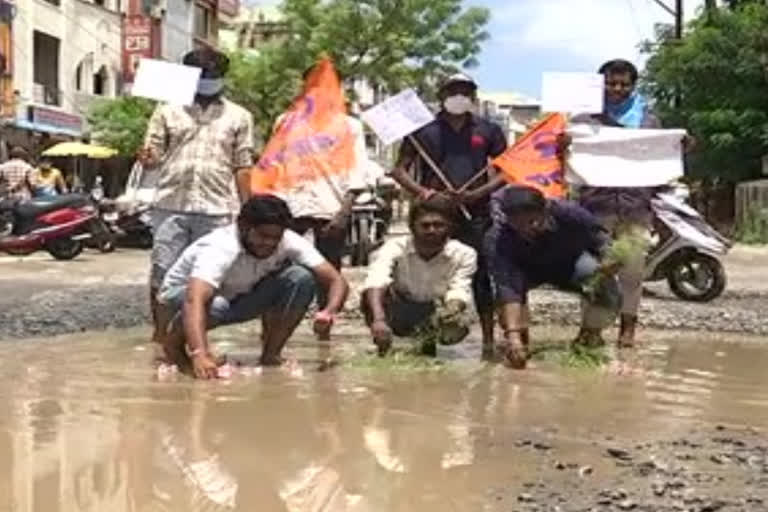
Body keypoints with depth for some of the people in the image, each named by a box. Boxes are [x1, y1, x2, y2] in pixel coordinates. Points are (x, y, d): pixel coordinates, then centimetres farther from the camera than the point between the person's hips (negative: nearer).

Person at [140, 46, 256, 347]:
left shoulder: (238, 117, 12)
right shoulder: (168, 111, 11)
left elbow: (242, 167, 10)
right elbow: (154, 155, 8)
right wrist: (147, 159, -16)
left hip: (217, 209, 0)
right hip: (171, 205, 0)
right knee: (162, 273, -1)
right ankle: (159, 335, 10)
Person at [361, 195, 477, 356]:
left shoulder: (463, 254, -16)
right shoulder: (395, 247, -23)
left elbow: (460, 290, -27)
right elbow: (375, 283, -40)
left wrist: (453, 308, -53)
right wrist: (379, 319, -60)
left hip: (436, 314, 3)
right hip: (397, 313, -2)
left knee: (457, 328, -29)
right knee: (371, 299, -32)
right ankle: (384, 347, -5)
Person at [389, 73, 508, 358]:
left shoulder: (488, 131, 11)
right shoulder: (423, 130, 8)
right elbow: (399, 170, 7)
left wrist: (477, 194, -8)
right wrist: (421, 191, -11)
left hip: (476, 214, 0)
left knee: (481, 277, -1)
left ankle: (488, 339, 5)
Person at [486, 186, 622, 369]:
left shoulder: (569, 213, -34)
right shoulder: (497, 239, -38)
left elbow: (603, 241, -21)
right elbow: (507, 288, -45)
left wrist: (610, 261, -43)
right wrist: (513, 336, -57)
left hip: (571, 263, 0)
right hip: (529, 270, 0)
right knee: (500, 280, -32)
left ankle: (590, 333, 0)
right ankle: (519, 336, -9)